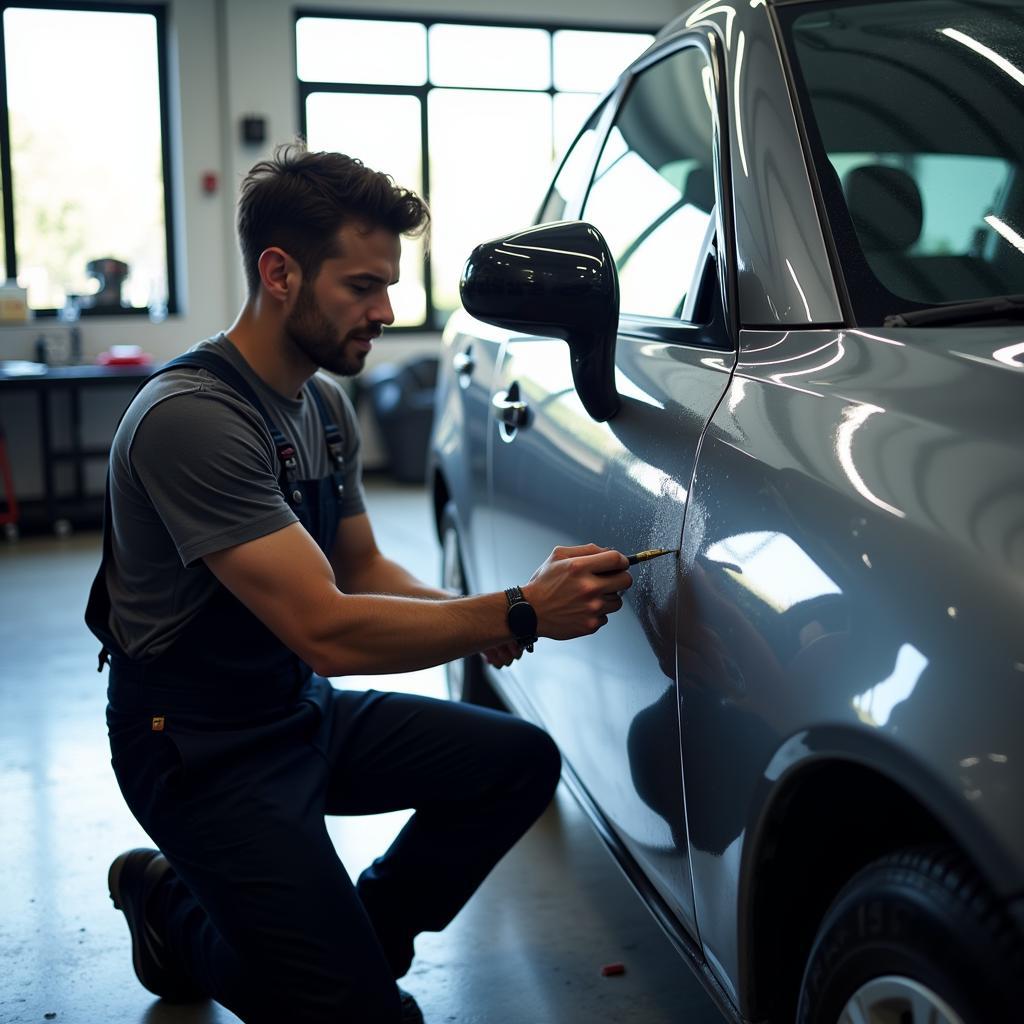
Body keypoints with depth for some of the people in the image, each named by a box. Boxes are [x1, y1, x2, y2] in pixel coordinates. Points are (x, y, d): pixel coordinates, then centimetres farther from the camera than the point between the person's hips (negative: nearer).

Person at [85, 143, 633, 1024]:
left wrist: (476, 616, -10)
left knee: (521, 761, 1)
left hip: (305, 712, 9)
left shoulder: (324, 404, 4)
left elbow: (364, 572, 10)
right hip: (203, 750, -8)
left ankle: (353, 939, 14)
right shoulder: (193, 417, -26)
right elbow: (327, 630, -31)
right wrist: (519, 614, -28)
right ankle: (173, 910, 15)